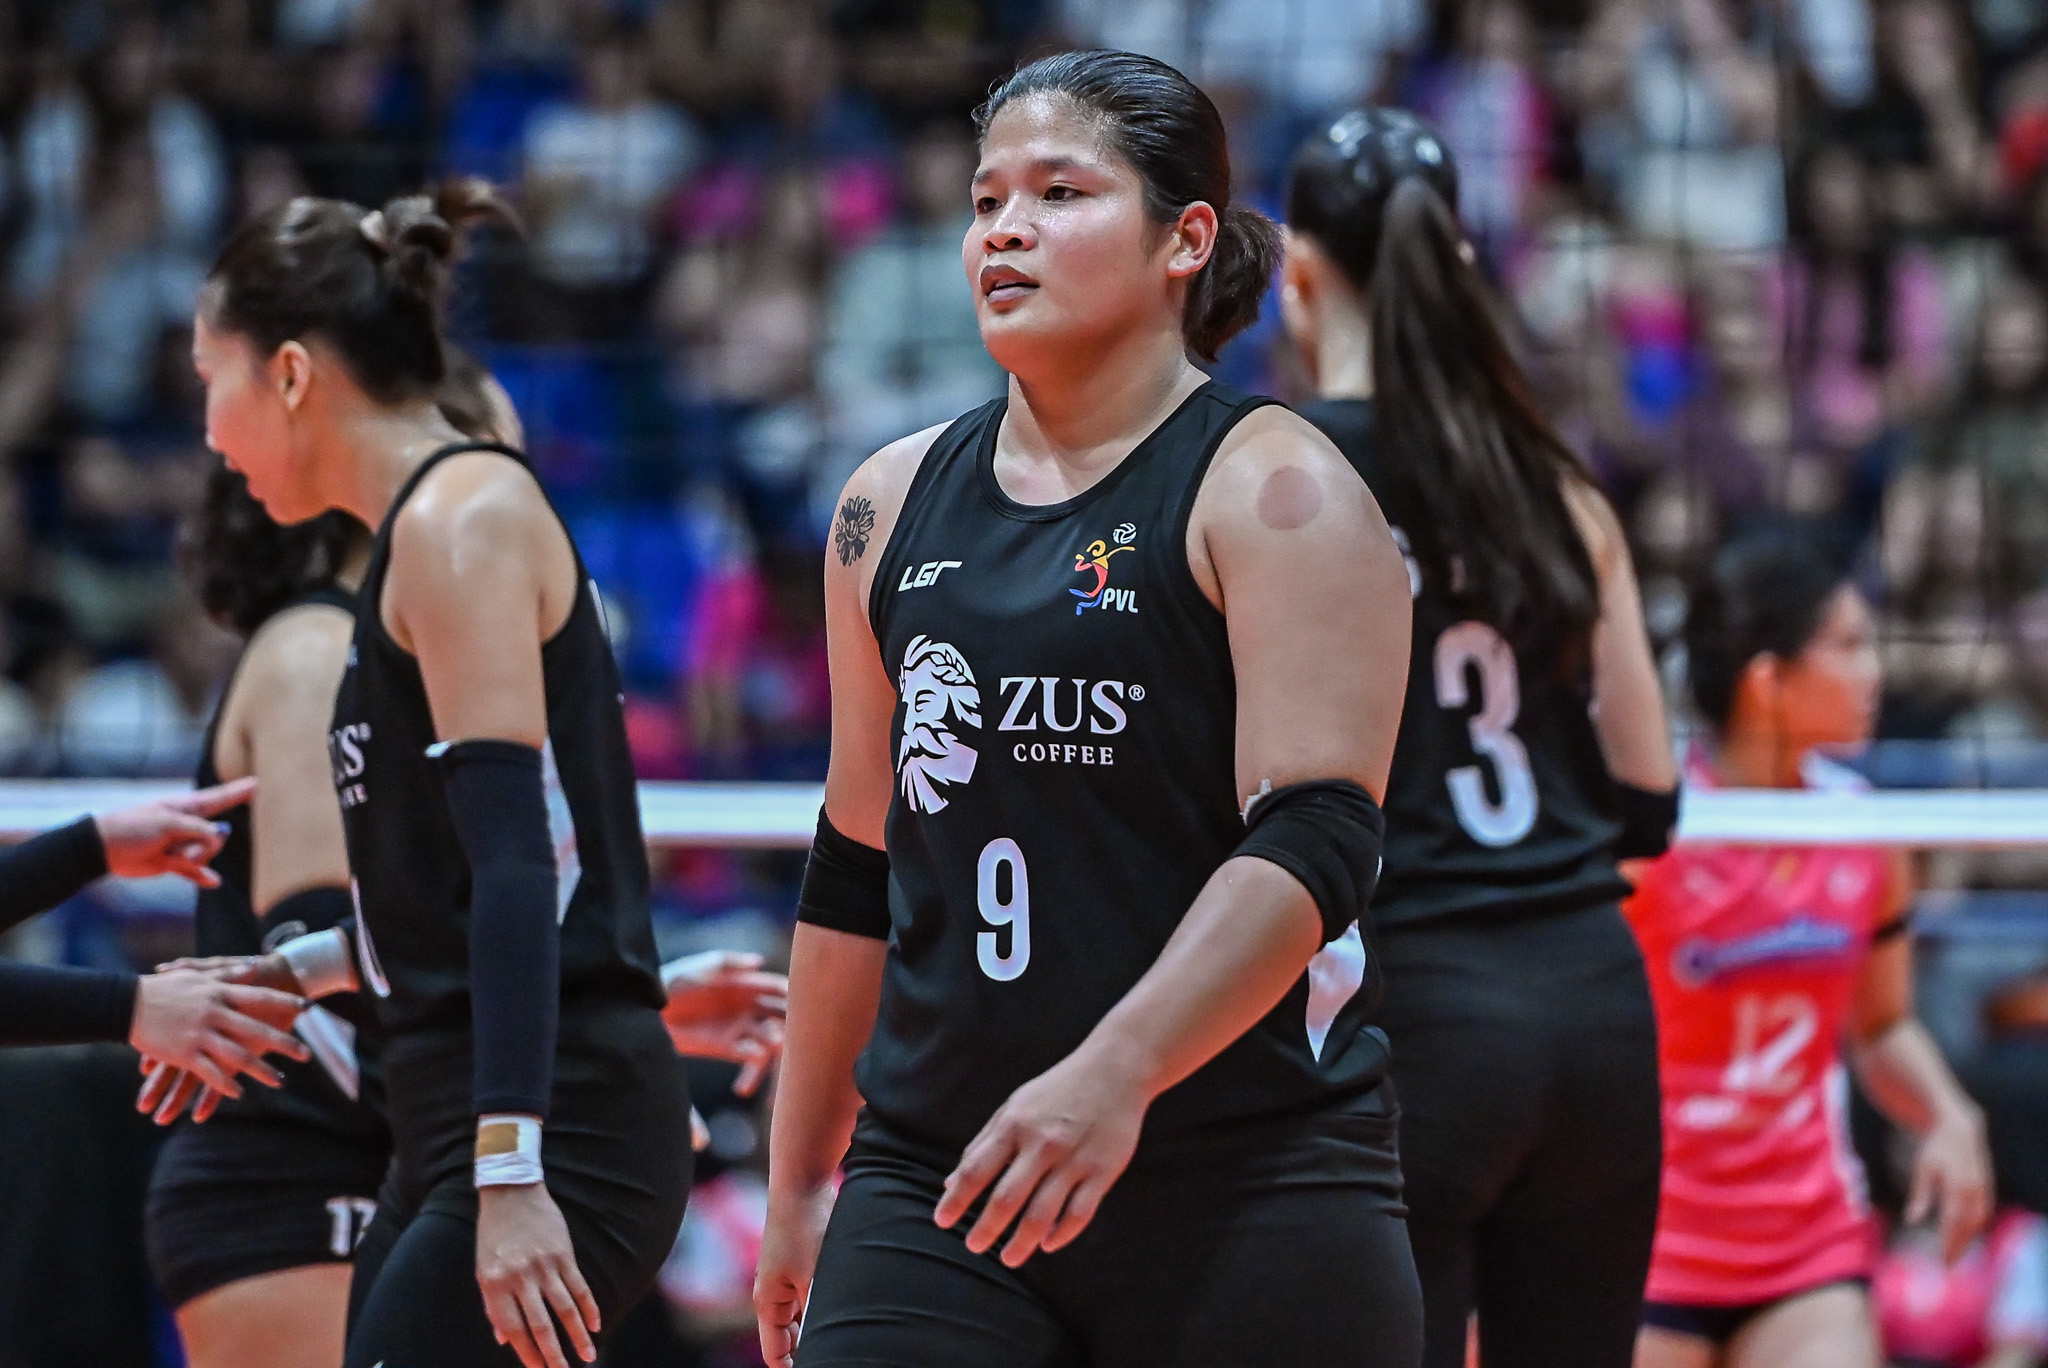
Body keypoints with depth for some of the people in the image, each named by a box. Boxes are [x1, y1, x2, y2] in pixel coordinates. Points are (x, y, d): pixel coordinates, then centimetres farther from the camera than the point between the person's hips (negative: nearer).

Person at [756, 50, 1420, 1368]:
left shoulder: (1275, 491, -4)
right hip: (937, 1185, 4)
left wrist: (1113, 1075, -27)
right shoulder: (896, 504, 14)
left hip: (1246, 1195, -4)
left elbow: (1314, 847, -15)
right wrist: (801, 1184, 22)